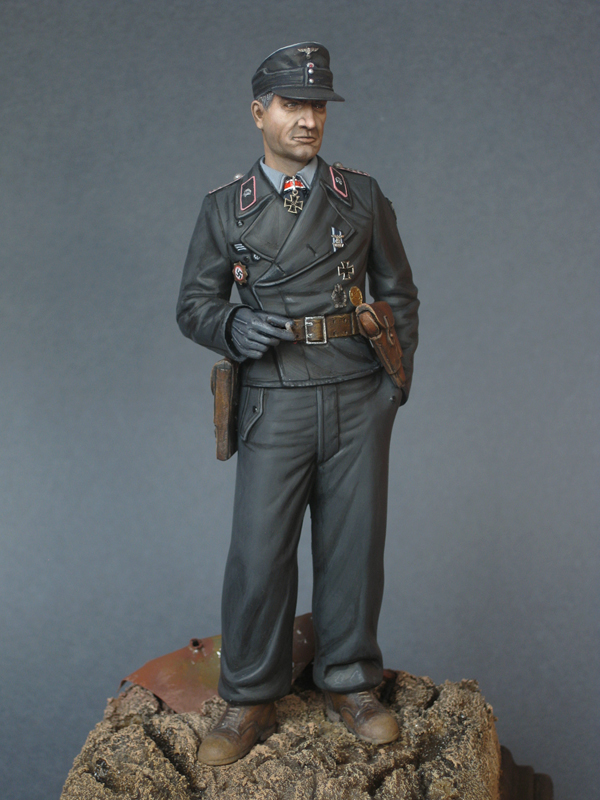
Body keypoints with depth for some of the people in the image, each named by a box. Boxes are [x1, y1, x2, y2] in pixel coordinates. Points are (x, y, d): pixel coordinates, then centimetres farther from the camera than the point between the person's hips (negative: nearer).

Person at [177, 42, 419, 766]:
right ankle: (249, 704, 14)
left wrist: (399, 377, 1)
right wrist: (234, 329, -15)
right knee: (259, 553, -2)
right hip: (276, 403, -1)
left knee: (353, 545, 7)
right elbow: (194, 305, 7)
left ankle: (348, 685, 24)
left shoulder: (362, 197, 7)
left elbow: (398, 293, 13)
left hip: (358, 402, 1)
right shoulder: (225, 210, 4)